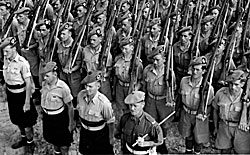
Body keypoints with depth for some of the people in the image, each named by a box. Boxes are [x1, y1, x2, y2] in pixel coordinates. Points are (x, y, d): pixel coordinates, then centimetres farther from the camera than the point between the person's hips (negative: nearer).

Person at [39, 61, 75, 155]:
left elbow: (70, 106, -18)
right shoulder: (44, 84, -9)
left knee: (63, 144, 9)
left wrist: (71, 123, -12)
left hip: (60, 117, -6)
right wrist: (42, 112, 17)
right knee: (53, 139, 28)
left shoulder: (63, 87, -27)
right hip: (47, 117, 6)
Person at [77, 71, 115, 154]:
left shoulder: (104, 103, -32)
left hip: (100, 134, -4)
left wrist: (111, 137, -7)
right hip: (84, 131, 5)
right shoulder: (80, 95, -17)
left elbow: (110, 122, -18)